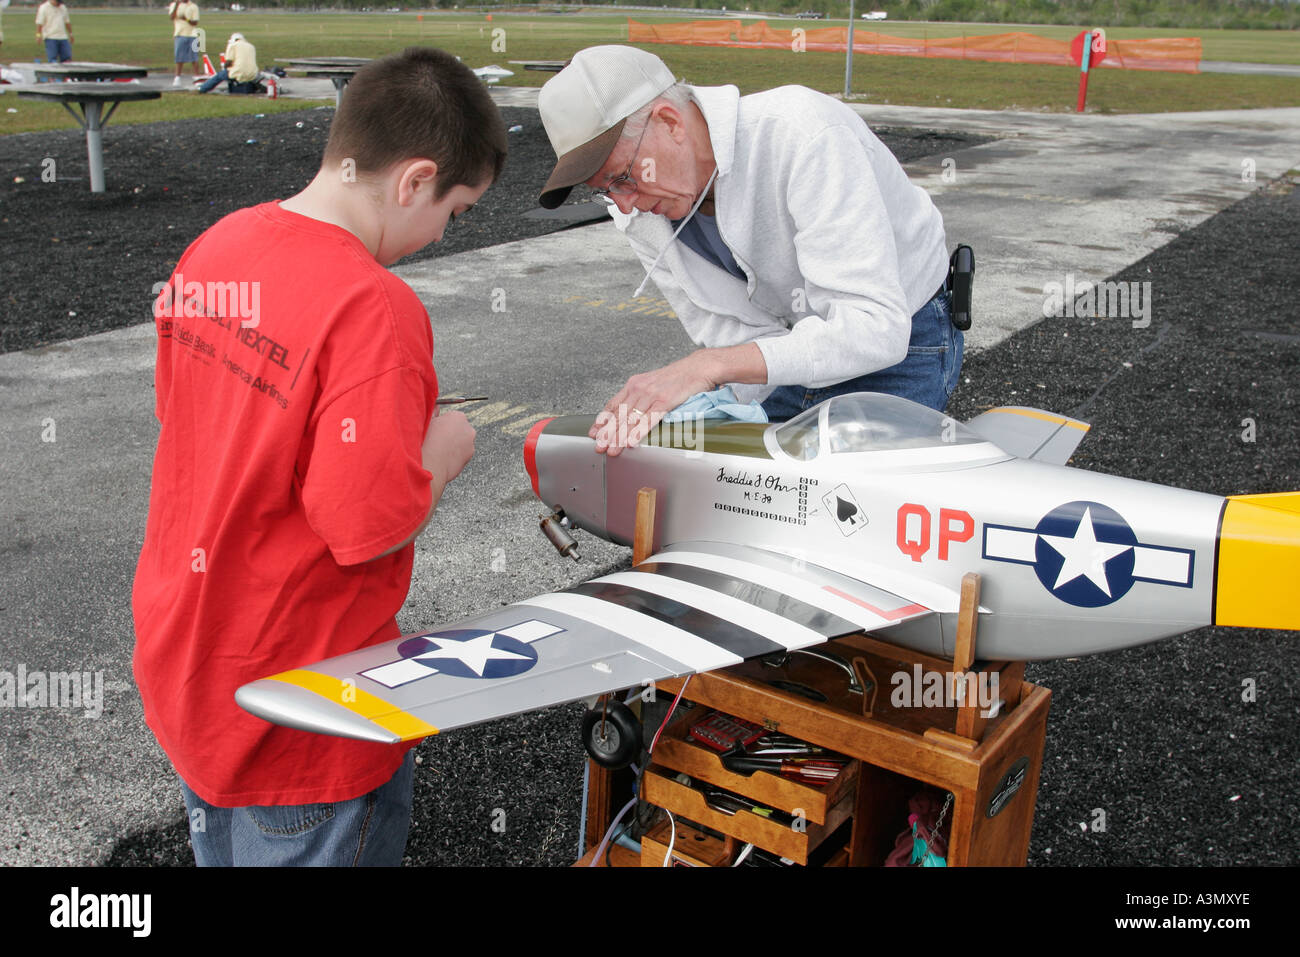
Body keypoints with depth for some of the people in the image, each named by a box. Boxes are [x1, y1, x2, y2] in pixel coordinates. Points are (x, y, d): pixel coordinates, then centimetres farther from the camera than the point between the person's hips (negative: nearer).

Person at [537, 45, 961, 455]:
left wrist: (709, 367, -46)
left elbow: (876, 327, -40)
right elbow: (732, 339, -11)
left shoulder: (804, 136, -34)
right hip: (795, 344, 6)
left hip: (901, 339, -5)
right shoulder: (642, 210, -13)